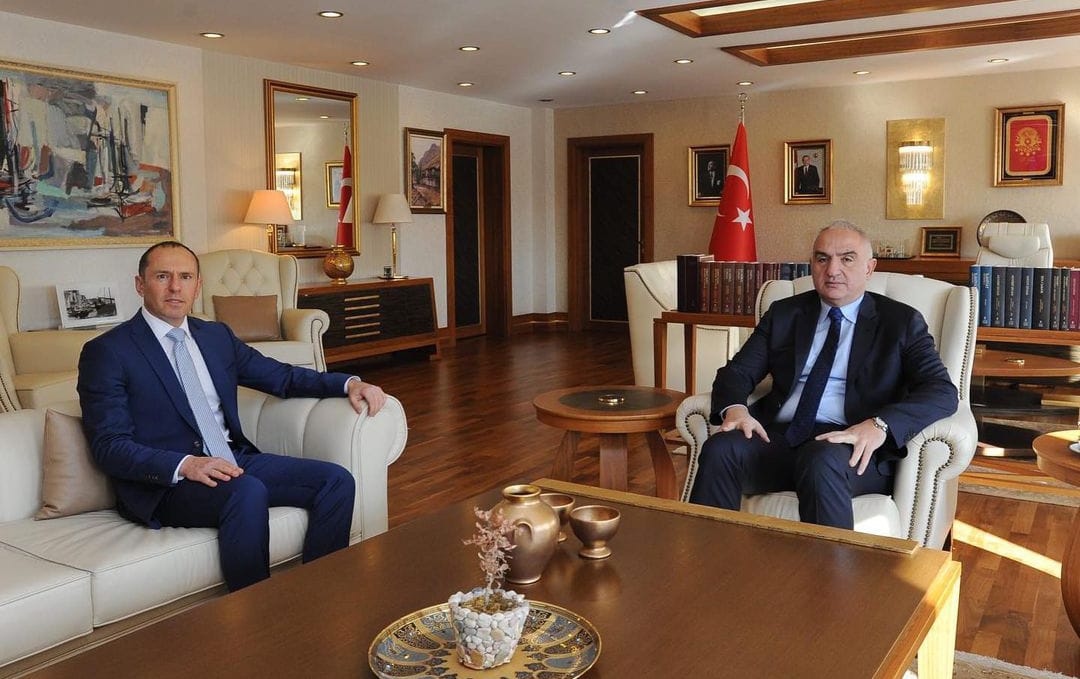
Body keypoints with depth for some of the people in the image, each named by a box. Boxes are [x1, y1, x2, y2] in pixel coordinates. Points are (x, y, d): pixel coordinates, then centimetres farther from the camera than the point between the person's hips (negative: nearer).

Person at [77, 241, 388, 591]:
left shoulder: (217, 335, 16)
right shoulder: (106, 352, -3)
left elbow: (282, 376, 19)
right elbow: (109, 446, -10)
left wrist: (349, 383, 2)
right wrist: (184, 465, -26)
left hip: (233, 461, 7)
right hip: (164, 482, -6)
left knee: (337, 480, -11)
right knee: (248, 492, -35)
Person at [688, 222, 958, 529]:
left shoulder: (901, 322, 11)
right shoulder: (784, 313, 20)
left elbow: (942, 392, -2)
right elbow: (736, 372, 15)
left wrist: (879, 425, -22)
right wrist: (734, 408, -11)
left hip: (853, 448, -3)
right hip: (779, 437, 3)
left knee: (822, 461, -38)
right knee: (719, 449, -28)